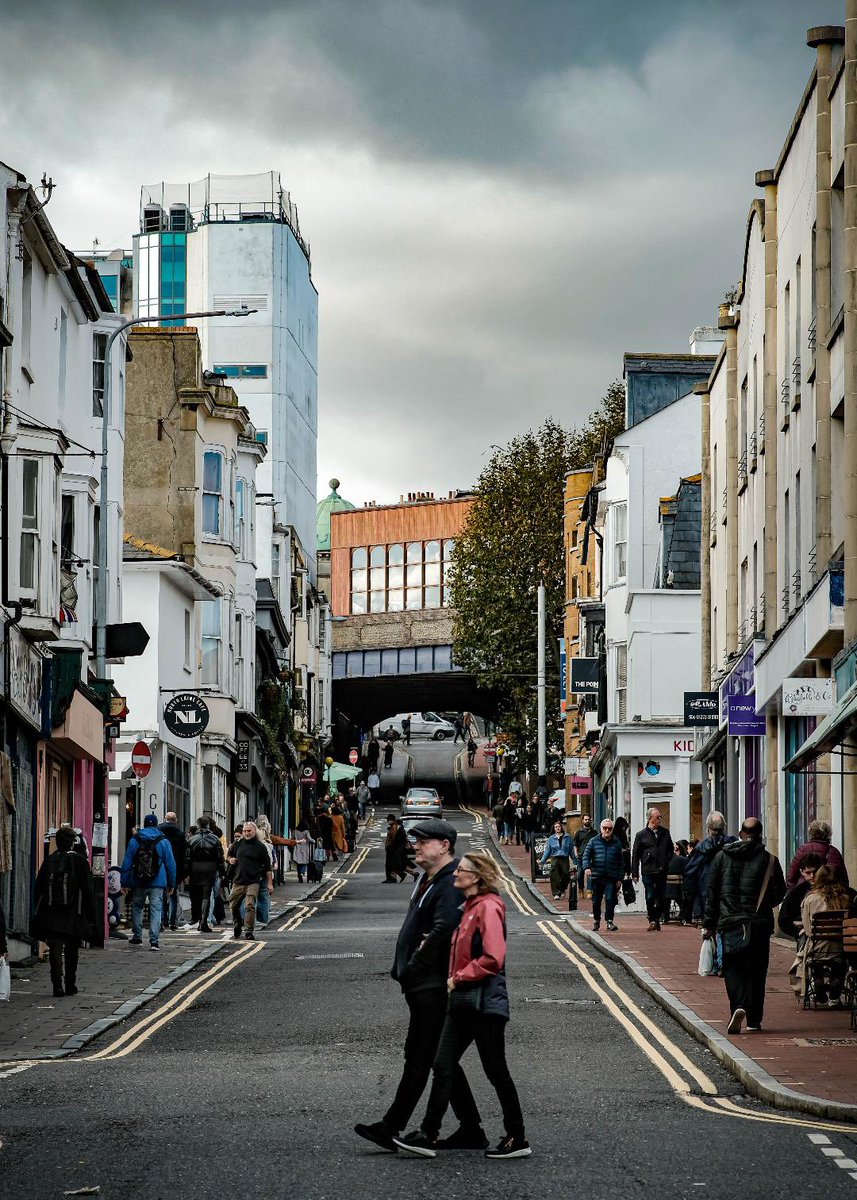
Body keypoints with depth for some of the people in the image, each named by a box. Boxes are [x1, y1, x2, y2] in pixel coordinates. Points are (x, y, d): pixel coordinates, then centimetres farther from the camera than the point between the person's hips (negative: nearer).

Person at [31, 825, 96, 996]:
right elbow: (88, 890, -6)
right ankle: (70, 986, 20)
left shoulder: (49, 861, 2)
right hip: (73, 917, 0)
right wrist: (91, 916, -1)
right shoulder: (80, 861, -5)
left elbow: (38, 889, 5)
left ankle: (58, 985, -17)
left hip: (50, 916, 0)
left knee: (55, 951, -2)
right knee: (71, 952, 14)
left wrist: (37, 912, 13)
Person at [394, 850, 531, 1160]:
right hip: (463, 1001, 9)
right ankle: (428, 1135, 7)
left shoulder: (488, 907, -15)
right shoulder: (469, 906, 14)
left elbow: (493, 958, -23)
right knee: (443, 1066, 5)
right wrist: (455, 980, 9)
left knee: (495, 1071, 0)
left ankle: (518, 1139, 11)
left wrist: (458, 978, -15)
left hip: (484, 1003, -9)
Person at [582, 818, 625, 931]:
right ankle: (596, 921, 24)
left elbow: (621, 862, 10)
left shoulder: (617, 843, 9)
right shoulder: (593, 841, 6)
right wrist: (586, 867, -19)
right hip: (596, 876, 1)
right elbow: (586, 856, 1)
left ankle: (610, 921, -6)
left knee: (610, 899, -11)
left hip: (611, 878, -1)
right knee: (596, 901, 9)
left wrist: (620, 878, 5)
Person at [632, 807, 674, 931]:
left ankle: (656, 919, 17)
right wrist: (635, 874, -2)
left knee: (661, 897, 4)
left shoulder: (665, 833, 10)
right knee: (650, 897, -5)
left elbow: (670, 849, 19)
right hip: (648, 871, -3)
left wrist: (666, 862, 2)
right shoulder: (641, 835, 1)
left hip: (662, 871, 3)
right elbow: (635, 855, 2)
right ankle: (652, 920, 6)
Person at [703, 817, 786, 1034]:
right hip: (759, 924, 0)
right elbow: (779, 893, -1)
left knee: (733, 967, 3)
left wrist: (708, 924, 10)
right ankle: (754, 1020, 11)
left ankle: (738, 1007, -21)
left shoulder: (722, 856, 4)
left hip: (729, 921, 0)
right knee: (756, 971, 8)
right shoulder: (769, 860, -3)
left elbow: (711, 892, 5)